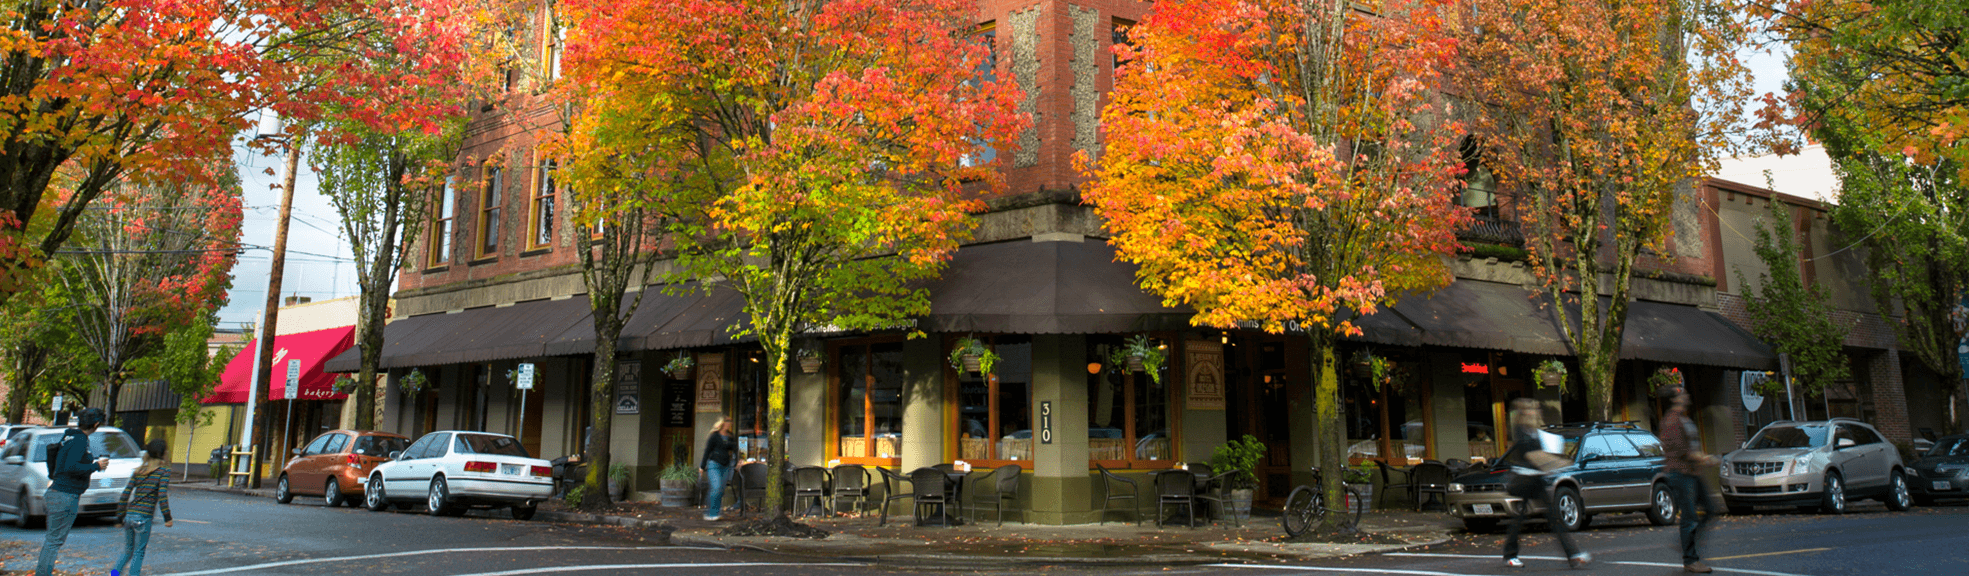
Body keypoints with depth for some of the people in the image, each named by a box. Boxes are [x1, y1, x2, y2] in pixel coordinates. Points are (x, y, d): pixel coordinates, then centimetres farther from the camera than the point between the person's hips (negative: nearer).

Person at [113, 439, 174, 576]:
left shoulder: (138, 471, 12)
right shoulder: (164, 471, -4)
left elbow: (125, 494, 10)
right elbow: (162, 495, -13)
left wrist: (121, 516, 16)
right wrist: (167, 517, -9)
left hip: (129, 515, 5)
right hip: (143, 517, -5)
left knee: (128, 550, 18)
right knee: (139, 552, 6)